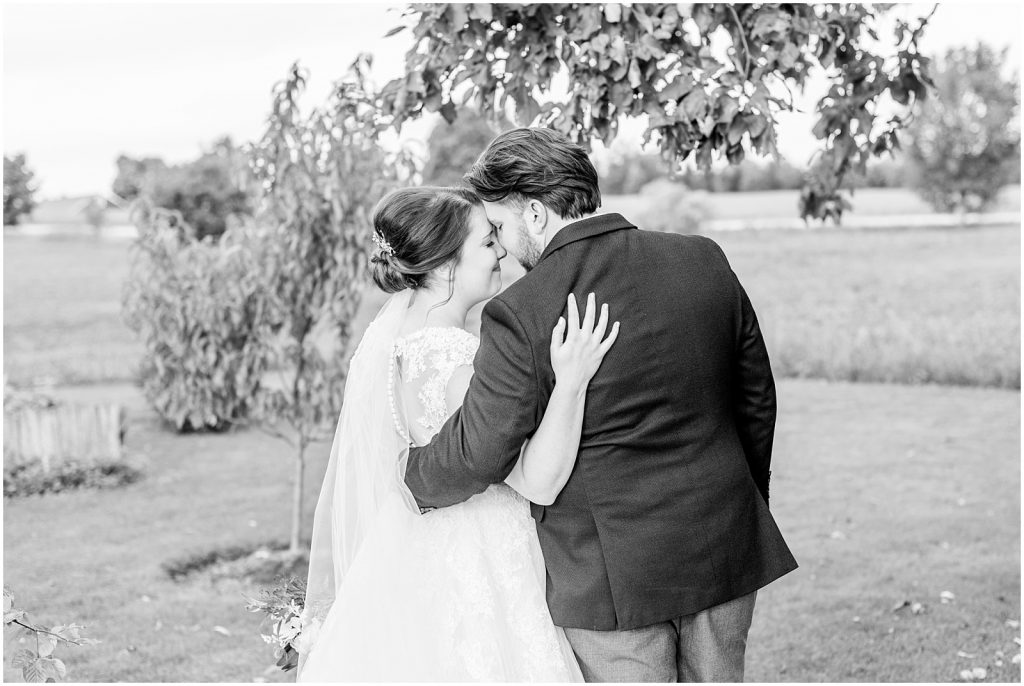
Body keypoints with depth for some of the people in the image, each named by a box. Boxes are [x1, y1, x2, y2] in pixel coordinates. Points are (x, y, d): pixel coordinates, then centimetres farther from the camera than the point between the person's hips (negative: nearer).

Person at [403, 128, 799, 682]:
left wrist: (416, 481, 9)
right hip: (723, 552, 5)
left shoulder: (519, 314, -18)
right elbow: (757, 400, 8)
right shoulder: (704, 261, -1)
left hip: (610, 577, -5)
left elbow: (478, 453, -13)